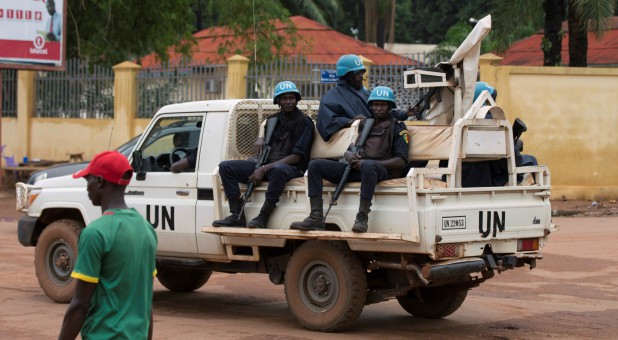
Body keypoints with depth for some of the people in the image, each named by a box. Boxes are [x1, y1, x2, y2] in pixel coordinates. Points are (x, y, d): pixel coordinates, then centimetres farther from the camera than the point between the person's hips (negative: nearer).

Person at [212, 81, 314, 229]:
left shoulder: (303, 122, -3)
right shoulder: (273, 120, 19)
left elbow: (297, 157, -12)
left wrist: (265, 168, -18)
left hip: (292, 167, -7)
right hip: (267, 165, 7)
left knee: (278, 170, -45)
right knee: (225, 167, -9)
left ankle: (263, 217, -37)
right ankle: (237, 216, -18)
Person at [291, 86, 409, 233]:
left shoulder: (397, 127, 9)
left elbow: (401, 161, -3)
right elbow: (349, 150, 27)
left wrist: (371, 163, -13)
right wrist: (349, 155, -1)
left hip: (382, 169, -6)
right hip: (356, 169, 6)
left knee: (368, 166, -44)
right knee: (315, 165, -12)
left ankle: (362, 218, -42)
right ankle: (316, 218, -24)